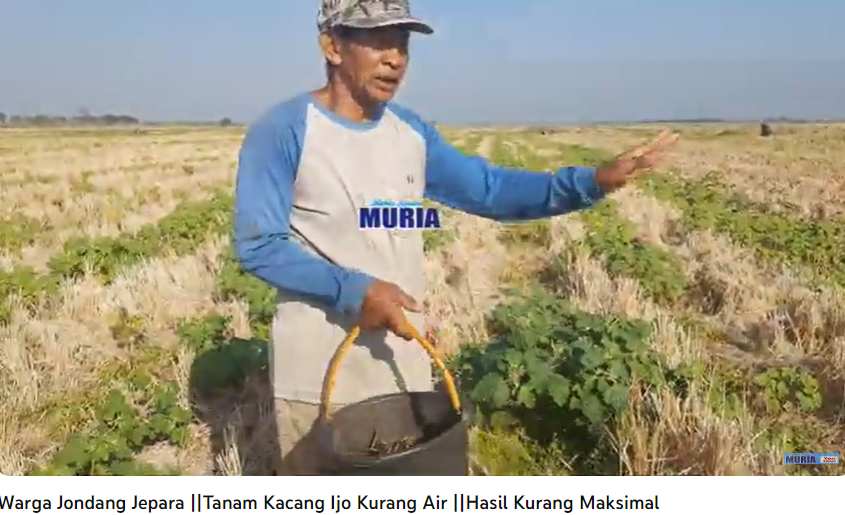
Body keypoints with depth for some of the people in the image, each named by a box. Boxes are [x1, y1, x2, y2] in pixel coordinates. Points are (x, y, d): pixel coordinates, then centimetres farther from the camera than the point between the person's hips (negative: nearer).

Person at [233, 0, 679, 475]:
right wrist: (353, 290, -25)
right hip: (317, 371, -5)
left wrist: (592, 182, -9)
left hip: (404, 359, 6)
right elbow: (258, 246, -15)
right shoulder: (282, 131, -14)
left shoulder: (412, 133, 4)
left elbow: (490, 190, 3)